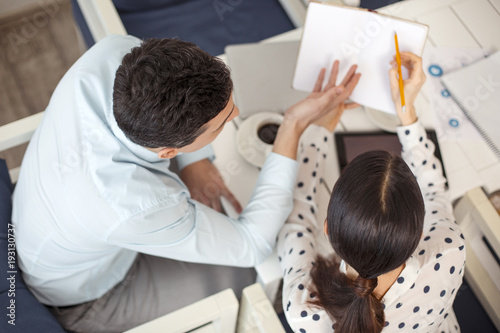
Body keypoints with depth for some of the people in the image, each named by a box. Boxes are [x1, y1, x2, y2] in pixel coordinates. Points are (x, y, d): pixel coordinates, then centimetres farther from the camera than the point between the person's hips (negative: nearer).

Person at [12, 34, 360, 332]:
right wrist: (295, 126, -33)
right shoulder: (138, 208, -45)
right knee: (250, 274, 5)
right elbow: (252, 246, -29)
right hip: (82, 299, -5)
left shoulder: (114, 53, -32)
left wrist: (196, 160, -17)